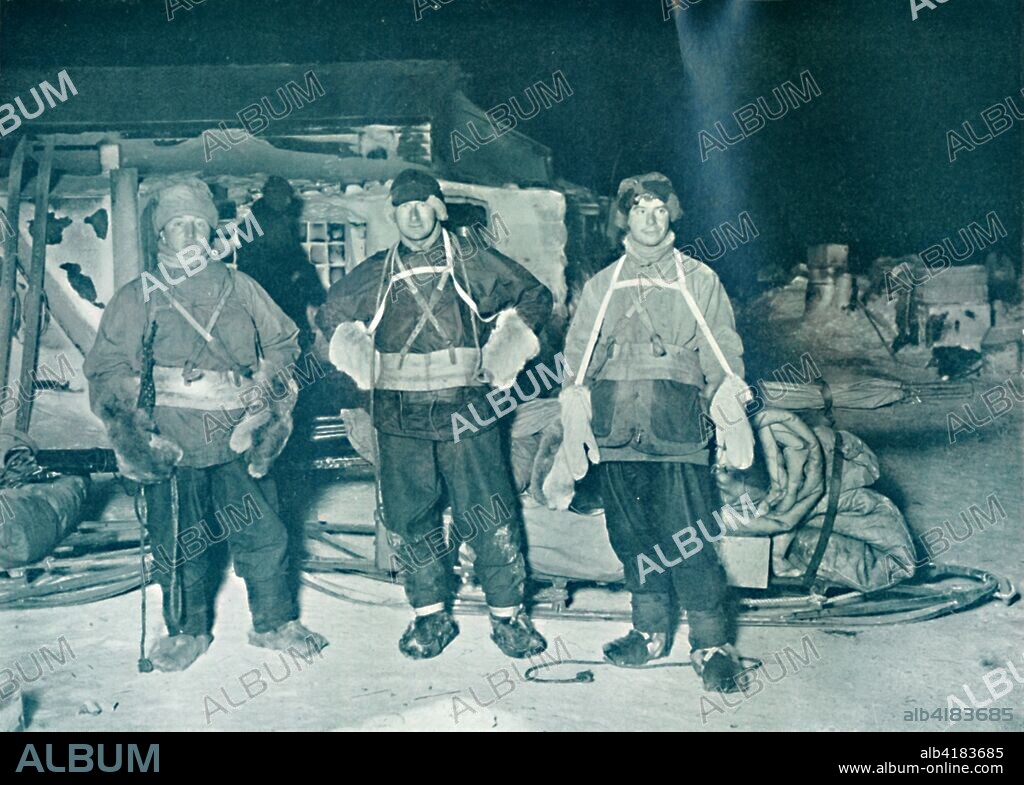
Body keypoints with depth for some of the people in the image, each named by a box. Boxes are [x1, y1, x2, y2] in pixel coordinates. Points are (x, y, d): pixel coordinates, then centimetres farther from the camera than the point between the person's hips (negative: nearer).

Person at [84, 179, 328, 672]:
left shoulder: (239, 289, 10)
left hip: (239, 441, 1)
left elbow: (282, 341, 17)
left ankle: (275, 624, 23)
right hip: (172, 446, -1)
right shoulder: (137, 299, 5)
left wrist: (265, 387, 2)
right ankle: (186, 632, 26)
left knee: (263, 534, 5)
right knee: (180, 545, 6)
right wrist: (134, 428, -9)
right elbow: (107, 370, 3)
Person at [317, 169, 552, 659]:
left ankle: (507, 615, 12)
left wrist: (506, 349, 5)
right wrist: (355, 355, 9)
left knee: (490, 519, -2)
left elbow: (534, 297, 16)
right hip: (399, 421, 2)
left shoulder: (474, 266, 5)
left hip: (466, 414, -2)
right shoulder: (373, 277, 11)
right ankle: (430, 614, 21)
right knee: (409, 522, 6)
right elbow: (331, 316, 26)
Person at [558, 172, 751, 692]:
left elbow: (723, 355, 9)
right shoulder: (601, 285, 19)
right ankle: (651, 629, 20)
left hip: (675, 422, -3)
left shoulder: (698, 280, 12)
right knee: (630, 533, 6)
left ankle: (712, 643, -1)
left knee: (686, 534, -9)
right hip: (615, 424, 3)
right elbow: (578, 356, 16)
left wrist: (731, 414, -3)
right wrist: (575, 419, 4)